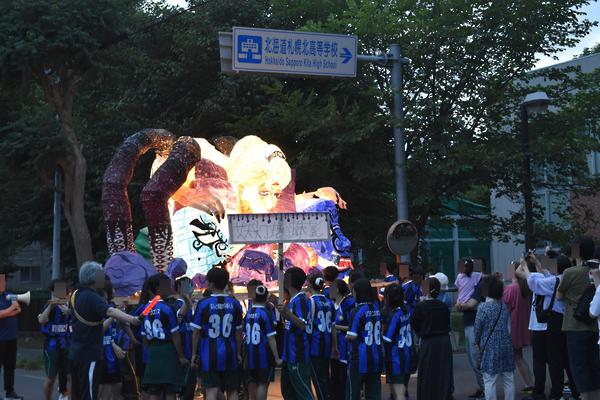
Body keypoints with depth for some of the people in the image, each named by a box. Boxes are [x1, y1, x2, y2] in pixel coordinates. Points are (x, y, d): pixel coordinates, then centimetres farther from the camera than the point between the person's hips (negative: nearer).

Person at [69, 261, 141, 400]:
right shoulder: (92, 298, -20)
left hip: (75, 352, 9)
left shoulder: (75, 295, 8)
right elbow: (110, 311, -38)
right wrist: (131, 319, -49)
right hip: (89, 353, -9)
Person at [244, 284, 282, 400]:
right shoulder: (266, 313, -13)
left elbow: (245, 335, 11)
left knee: (254, 384, 16)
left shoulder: (248, 313, 4)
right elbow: (271, 338, -15)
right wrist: (277, 358, -11)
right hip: (264, 354, -5)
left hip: (251, 355, 6)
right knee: (263, 384, -2)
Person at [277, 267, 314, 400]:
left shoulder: (300, 300, -15)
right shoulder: (292, 300, 13)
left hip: (298, 356, -10)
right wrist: (280, 308, 24)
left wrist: (287, 313, -35)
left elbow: (304, 325, -25)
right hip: (290, 354, 10)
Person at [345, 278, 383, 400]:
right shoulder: (376, 309, 7)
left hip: (360, 357, -6)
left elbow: (351, 336, -17)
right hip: (376, 356, 6)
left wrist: (346, 336, 5)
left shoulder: (357, 311, -13)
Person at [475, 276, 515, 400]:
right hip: (506, 345, 5)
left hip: (491, 347, -5)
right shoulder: (504, 306, 4)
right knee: (508, 379, 11)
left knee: (490, 381, -1)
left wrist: (478, 342, 11)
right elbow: (508, 326, 12)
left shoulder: (483, 307, -10)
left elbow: (478, 328, -5)